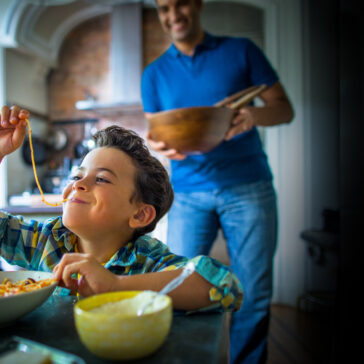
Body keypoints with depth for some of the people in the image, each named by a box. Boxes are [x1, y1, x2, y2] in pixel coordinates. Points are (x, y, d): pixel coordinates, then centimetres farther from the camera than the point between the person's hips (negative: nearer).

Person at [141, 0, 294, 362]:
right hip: (188, 193, 2)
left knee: (253, 294, 3)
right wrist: (158, 145, -14)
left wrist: (254, 114, -17)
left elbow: (284, 108, 6)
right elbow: (153, 132, 11)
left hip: (248, 188, -1)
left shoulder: (241, 50, 9)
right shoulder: (154, 73, 14)